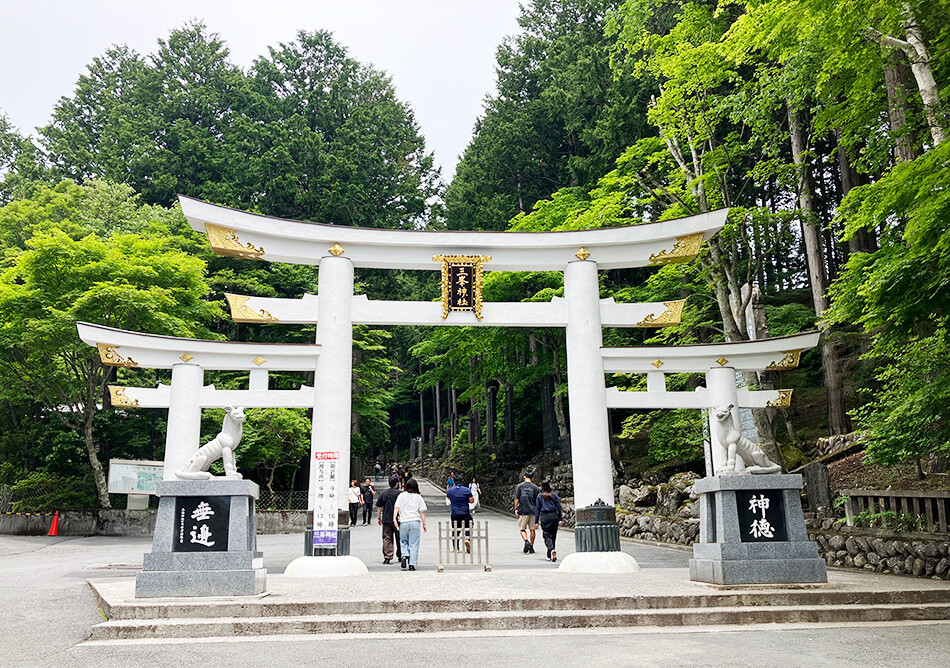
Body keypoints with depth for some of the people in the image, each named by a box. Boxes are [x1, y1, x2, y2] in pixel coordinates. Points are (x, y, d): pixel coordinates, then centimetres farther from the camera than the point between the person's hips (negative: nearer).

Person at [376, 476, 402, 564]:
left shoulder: (383, 494, 6)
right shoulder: (399, 494, -8)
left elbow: (379, 507, 11)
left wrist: (379, 518, 21)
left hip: (386, 520, 3)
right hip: (397, 520, -3)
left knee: (387, 539, 4)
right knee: (399, 539, 12)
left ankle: (387, 557, -4)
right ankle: (400, 556, 24)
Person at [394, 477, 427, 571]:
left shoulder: (401, 496, 6)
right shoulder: (419, 497, 5)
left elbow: (397, 508, -3)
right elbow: (422, 512, 5)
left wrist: (394, 519, -6)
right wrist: (424, 524, 9)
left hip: (403, 522, 1)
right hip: (415, 521, -1)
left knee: (403, 542, 16)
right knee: (414, 544, 3)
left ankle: (404, 556, -8)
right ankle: (412, 564, 0)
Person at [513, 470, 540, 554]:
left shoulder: (519, 486, 0)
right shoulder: (535, 487, 2)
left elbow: (516, 498, -3)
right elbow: (537, 500, 5)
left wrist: (516, 509, 4)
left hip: (523, 510, -1)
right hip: (533, 511, 1)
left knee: (522, 529, 8)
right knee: (532, 529, 9)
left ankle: (526, 541, -17)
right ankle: (531, 547, 13)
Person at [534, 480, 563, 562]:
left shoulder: (540, 496, 3)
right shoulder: (554, 495, 5)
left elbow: (537, 509, 4)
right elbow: (559, 507, 4)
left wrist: (536, 521, 8)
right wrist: (560, 518, 8)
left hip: (544, 517, -2)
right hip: (554, 516, 2)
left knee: (547, 536, -2)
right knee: (553, 536, 12)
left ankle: (552, 550, -28)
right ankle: (550, 555, 18)